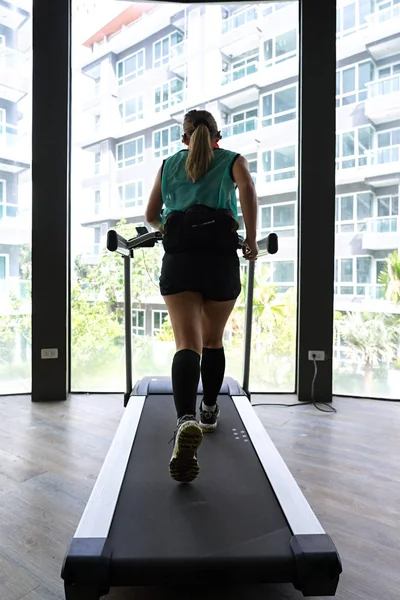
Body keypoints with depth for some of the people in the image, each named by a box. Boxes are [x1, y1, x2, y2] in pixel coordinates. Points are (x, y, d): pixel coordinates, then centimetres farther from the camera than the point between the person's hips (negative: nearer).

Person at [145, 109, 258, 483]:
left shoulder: (169, 164, 23)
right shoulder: (232, 160, 18)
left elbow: (151, 216, 24)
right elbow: (247, 190, -5)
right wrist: (251, 239, 1)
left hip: (178, 255, 0)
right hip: (221, 252, 0)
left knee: (187, 344, -10)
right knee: (213, 340, 16)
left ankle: (186, 421, -33)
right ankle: (209, 411, 29)